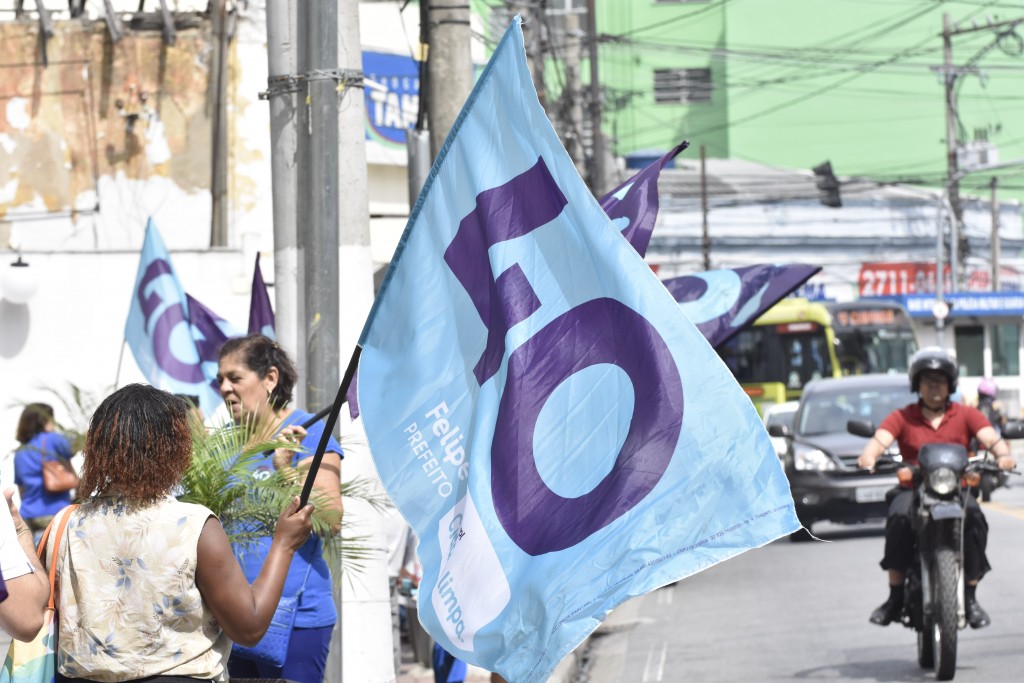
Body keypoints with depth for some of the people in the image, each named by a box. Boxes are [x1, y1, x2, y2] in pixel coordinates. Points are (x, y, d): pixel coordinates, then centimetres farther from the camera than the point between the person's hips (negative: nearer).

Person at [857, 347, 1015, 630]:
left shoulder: (966, 415, 12)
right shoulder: (902, 417, 10)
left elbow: (992, 439, -3)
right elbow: (880, 439, -7)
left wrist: (1003, 455, -27)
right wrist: (868, 457, -31)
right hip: (913, 488, 0)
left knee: (974, 517, -31)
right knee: (899, 517, -33)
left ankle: (970, 598, -21)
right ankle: (895, 598, -24)